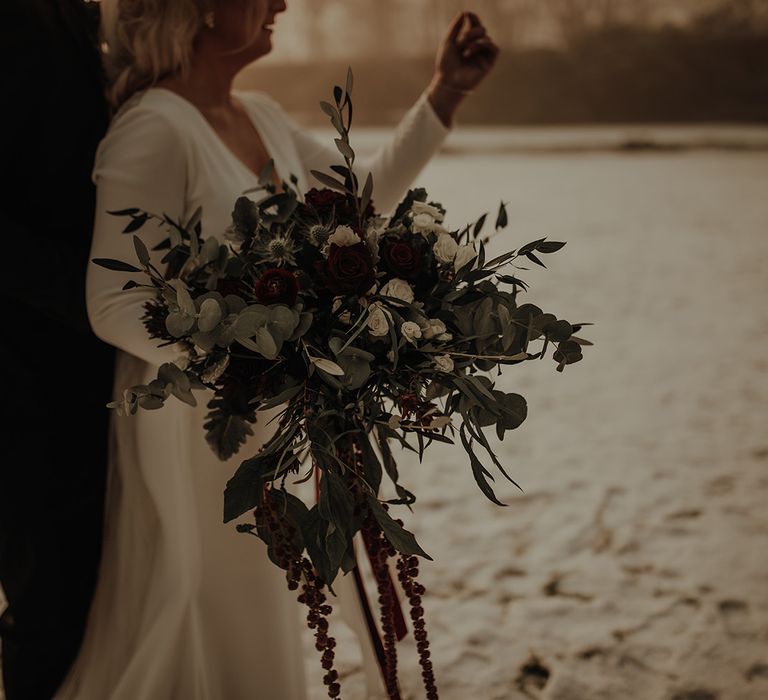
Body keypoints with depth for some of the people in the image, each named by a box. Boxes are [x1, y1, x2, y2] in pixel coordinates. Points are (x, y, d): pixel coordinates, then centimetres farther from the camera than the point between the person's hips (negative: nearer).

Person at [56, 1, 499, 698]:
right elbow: (116, 307, -22)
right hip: (198, 425, -8)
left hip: (273, 422, 8)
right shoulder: (154, 130, -20)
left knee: (264, 627, 20)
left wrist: (446, 92, 7)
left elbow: (365, 194, 14)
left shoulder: (263, 117, 5)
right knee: (203, 641, 7)